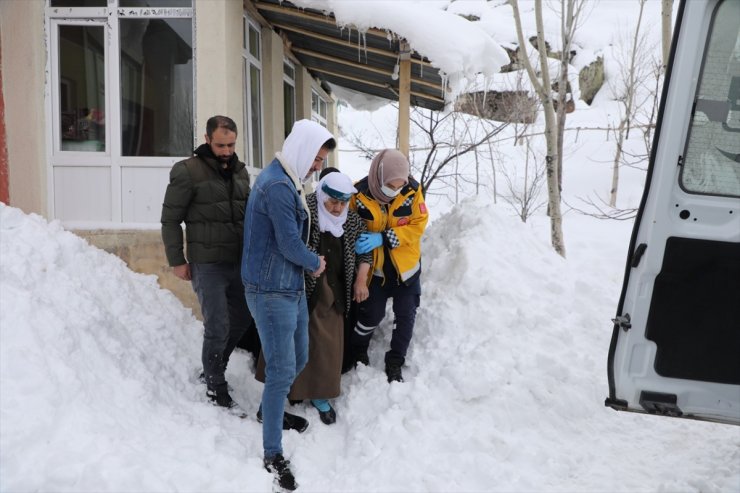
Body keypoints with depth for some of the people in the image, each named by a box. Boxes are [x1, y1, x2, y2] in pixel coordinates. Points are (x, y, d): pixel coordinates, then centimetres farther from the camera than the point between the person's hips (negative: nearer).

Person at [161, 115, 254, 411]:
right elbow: (170, 220, -6)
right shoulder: (188, 172, -9)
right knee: (218, 327, -4)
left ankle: (214, 366, 37)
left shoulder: (240, 171, 9)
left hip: (239, 262, 6)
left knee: (243, 317, 15)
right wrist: (177, 261, -8)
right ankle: (215, 385, 16)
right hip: (208, 265, -6)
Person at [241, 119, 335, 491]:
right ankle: (273, 455, 9)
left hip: (291, 286, 10)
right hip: (271, 291, -10)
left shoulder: (287, 181, 11)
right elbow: (290, 244, -21)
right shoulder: (277, 186, -22)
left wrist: (309, 263, 3)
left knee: (298, 359, 20)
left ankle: (271, 410, 44)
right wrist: (316, 263, -3)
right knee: (282, 370, -4)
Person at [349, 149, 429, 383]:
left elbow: (418, 224, -17)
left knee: (405, 316, 7)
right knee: (371, 316, 5)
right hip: (375, 268, -2)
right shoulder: (359, 194, -20)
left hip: (406, 267, 2)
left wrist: (383, 238, -27)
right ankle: (357, 353, 34)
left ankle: (395, 364, 26)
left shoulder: (412, 190, -17)